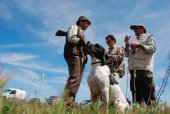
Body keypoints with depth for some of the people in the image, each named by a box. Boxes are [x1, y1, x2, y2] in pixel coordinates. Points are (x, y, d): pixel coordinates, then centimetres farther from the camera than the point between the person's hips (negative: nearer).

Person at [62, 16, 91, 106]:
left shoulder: (82, 33, 34)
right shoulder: (74, 27, 13)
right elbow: (70, 38, -7)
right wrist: (82, 41, -3)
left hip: (81, 57, 9)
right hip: (73, 54, -9)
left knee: (77, 80, -4)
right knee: (74, 77, -22)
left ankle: (70, 102, -8)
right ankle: (66, 102, -29)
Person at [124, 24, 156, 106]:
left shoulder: (149, 37, 14)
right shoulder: (135, 41, 30)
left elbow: (153, 48, -5)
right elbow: (127, 55, 26)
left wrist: (139, 46, -9)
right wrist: (127, 44, 17)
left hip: (144, 70, -6)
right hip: (133, 72, 6)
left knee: (147, 96, -12)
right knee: (136, 97, 3)